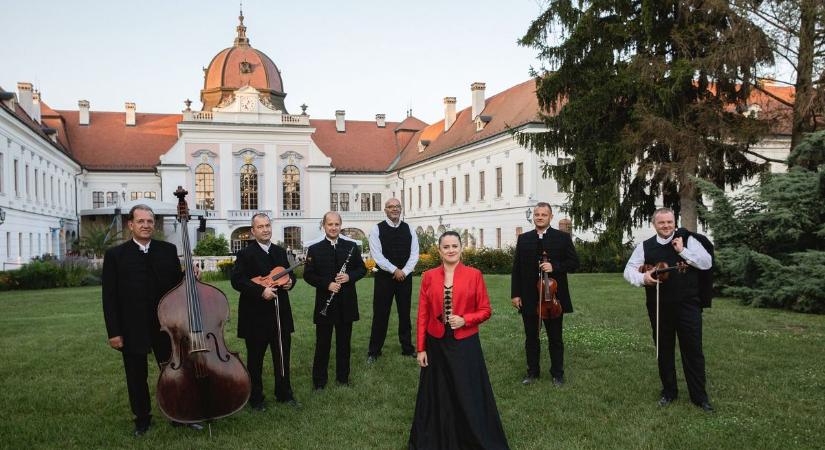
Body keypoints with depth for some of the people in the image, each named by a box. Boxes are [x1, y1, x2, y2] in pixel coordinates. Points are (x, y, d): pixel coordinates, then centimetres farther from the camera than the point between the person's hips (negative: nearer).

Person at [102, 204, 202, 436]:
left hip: (165, 324, 1)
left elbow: (176, 283, 6)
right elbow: (110, 297, -4)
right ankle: (142, 419, 30)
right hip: (132, 328, -1)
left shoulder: (168, 250, 3)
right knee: (136, 377, 12)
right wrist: (114, 332, -7)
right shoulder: (115, 255, -3)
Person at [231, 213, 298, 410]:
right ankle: (256, 398, 22)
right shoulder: (245, 254, -7)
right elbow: (237, 281, -16)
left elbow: (289, 274, 19)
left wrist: (290, 281, -4)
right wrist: (261, 291, -24)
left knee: (283, 356, 14)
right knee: (255, 359, 8)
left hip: (280, 313, 5)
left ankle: (284, 394, 28)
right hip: (256, 315, -5)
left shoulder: (280, 252, 11)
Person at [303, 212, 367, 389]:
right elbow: (308, 275, -3)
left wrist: (349, 276, -13)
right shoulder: (314, 249, -1)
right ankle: (319, 380, 19)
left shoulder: (351, 247, 4)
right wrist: (327, 284, -16)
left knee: (344, 342, 13)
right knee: (322, 343, 7)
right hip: (324, 304, -2)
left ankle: (343, 377, 27)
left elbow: (362, 269, 7)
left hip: (347, 303, 2)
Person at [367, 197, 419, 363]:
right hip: (384, 276, -3)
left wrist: (404, 271, -11)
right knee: (380, 314, 2)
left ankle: (407, 348, 24)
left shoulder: (409, 229, 6)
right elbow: (377, 255, -10)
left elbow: (414, 254, 1)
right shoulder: (377, 230, -3)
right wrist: (395, 270, -15)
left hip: (405, 276, 3)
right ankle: (374, 351, 13)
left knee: (405, 313, 11)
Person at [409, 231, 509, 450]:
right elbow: (423, 315, 1)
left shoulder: (474, 275, -5)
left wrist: (464, 320, -17)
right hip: (436, 345, 2)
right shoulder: (429, 276, 0)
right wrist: (421, 348, -1)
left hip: (465, 344, -2)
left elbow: (485, 310, 0)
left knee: (470, 396, 4)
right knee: (438, 396, 12)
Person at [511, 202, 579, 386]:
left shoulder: (563, 238, 0)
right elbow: (517, 267, 5)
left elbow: (574, 262, -1)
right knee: (531, 337, 12)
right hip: (529, 298, 2)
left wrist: (554, 266, -19)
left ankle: (557, 374, 22)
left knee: (555, 338, 9)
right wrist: (515, 294, -1)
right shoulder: (523, 239, 6)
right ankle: (533, 372, 25)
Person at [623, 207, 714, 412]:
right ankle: (668, 391, 27)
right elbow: (629, 270, 2)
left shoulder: (688, 240, 3)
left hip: (687, 305, -2)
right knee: (664, 350, 12)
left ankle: (699, 396, 15)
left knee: (693, 350, 3)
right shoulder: (645, 246, 5)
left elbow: (707, 263, -6)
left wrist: (682, 250, -13)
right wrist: (643, 278, -18)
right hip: (659, 308, 2)